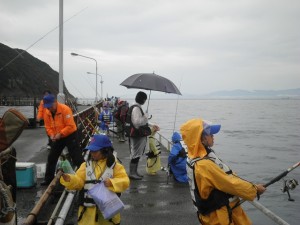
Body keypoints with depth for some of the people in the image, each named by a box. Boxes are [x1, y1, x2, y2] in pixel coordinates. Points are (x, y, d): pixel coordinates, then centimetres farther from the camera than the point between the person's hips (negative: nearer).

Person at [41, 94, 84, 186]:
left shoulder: (65, 109, -22)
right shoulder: (47, 112, -2)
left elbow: (70, 126, -24)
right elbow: (48, 126, 3)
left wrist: (60, 134, -27)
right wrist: (51, 135, -15)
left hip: (70, 135, -7)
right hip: (57, 138, 7)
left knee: (77, 157, -7)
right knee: (51, 157, 11)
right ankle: (48, 179, 24)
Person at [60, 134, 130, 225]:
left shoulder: (115, 166, -4)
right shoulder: (86, 165, 3)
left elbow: (124, 181, -10)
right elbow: (78, 182, -3)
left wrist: (112, 182, -28)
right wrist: (69, 179, -23)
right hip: (89, 209, 2)